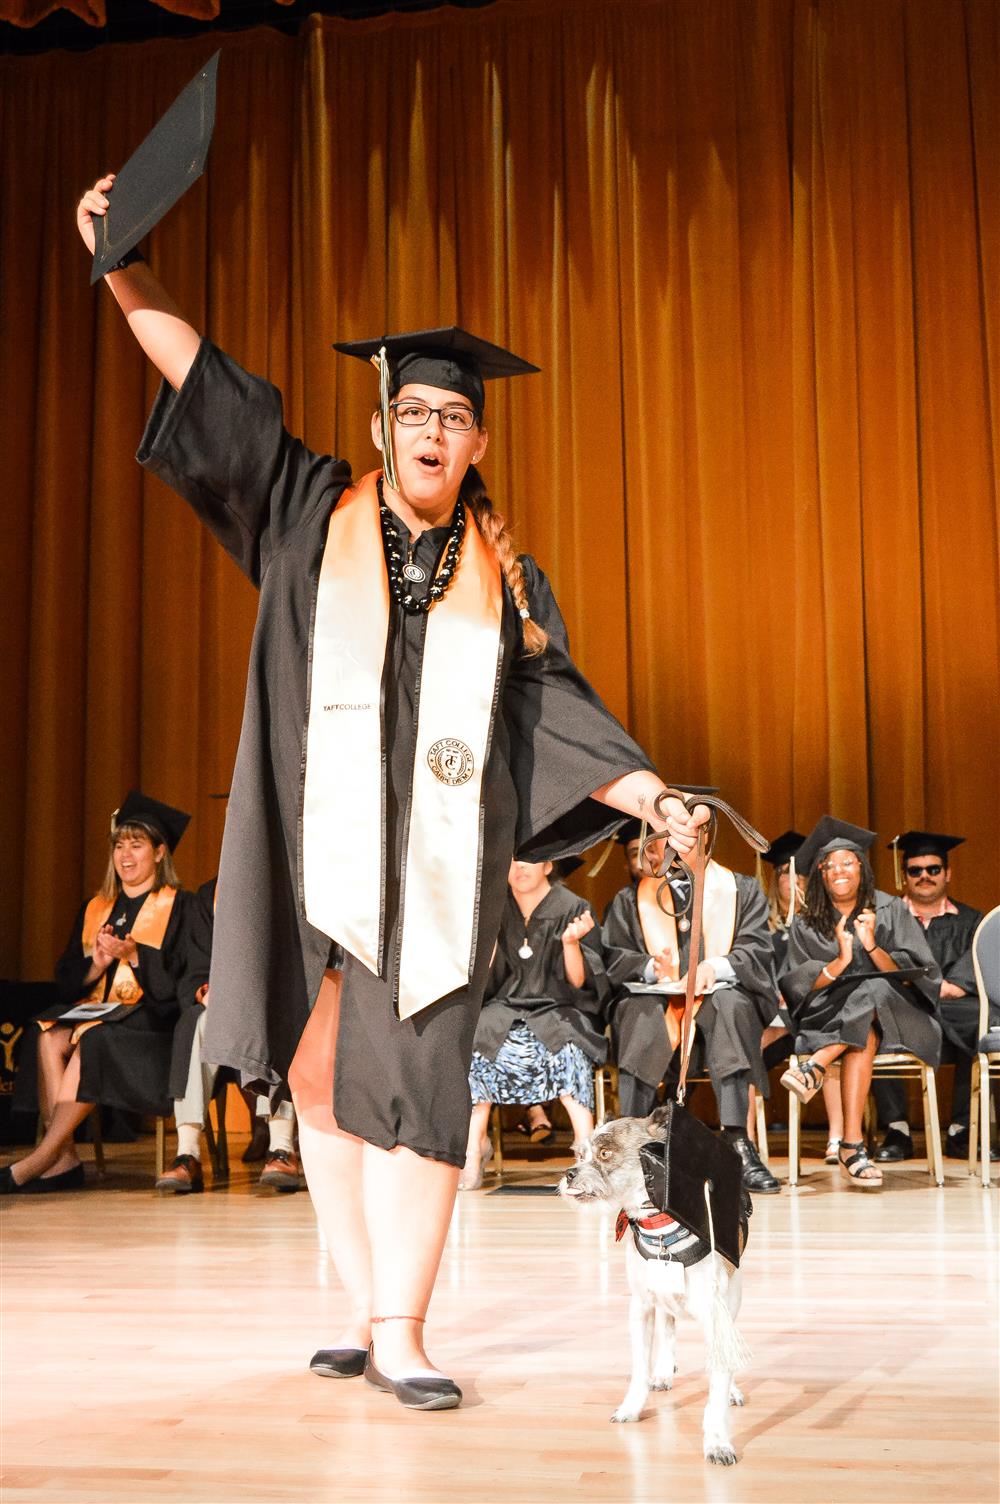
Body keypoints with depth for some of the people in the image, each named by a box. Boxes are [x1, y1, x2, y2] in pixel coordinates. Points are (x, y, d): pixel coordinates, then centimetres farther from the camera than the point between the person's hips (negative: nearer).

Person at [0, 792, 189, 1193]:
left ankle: (41, 1159, -32)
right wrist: (97, 964, -7)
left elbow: (176, 983, -6)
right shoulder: (95, 910, 19)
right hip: (93, 1011, 5)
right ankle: (63, 1159, -32)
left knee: (91, 1038, -34)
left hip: (150, 1023, -5)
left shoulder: (177, 908, 4)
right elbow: (66, 982, 13)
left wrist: (133, 956, -18)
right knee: (48, 1036, -27)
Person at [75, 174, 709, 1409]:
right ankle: (365, 1310, 12)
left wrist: (655, 799, 0)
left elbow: (559, 717, 11)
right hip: (314, 851, 0)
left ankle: (400, 1331, -3)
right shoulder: (314, 515, 10)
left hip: (434, 866, 0)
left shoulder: (504, 577, 12)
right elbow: (207, 384, 6)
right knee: (323, 1079, 3)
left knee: (416, 1087, -7)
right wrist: (120, 270, -1)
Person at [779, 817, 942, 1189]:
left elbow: (914, 977, -1)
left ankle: (815, 1067, -43)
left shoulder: (891, 912, 7)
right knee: (864, 1038, -36)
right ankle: (852, 1145, -44)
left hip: (894, 1015, 0)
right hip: (828, 1017, 0)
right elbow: (798, 989, -1)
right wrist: (840, 960, -18)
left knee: (873, 991, -36)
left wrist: (872, 947, -18)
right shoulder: (806, 925, 9)